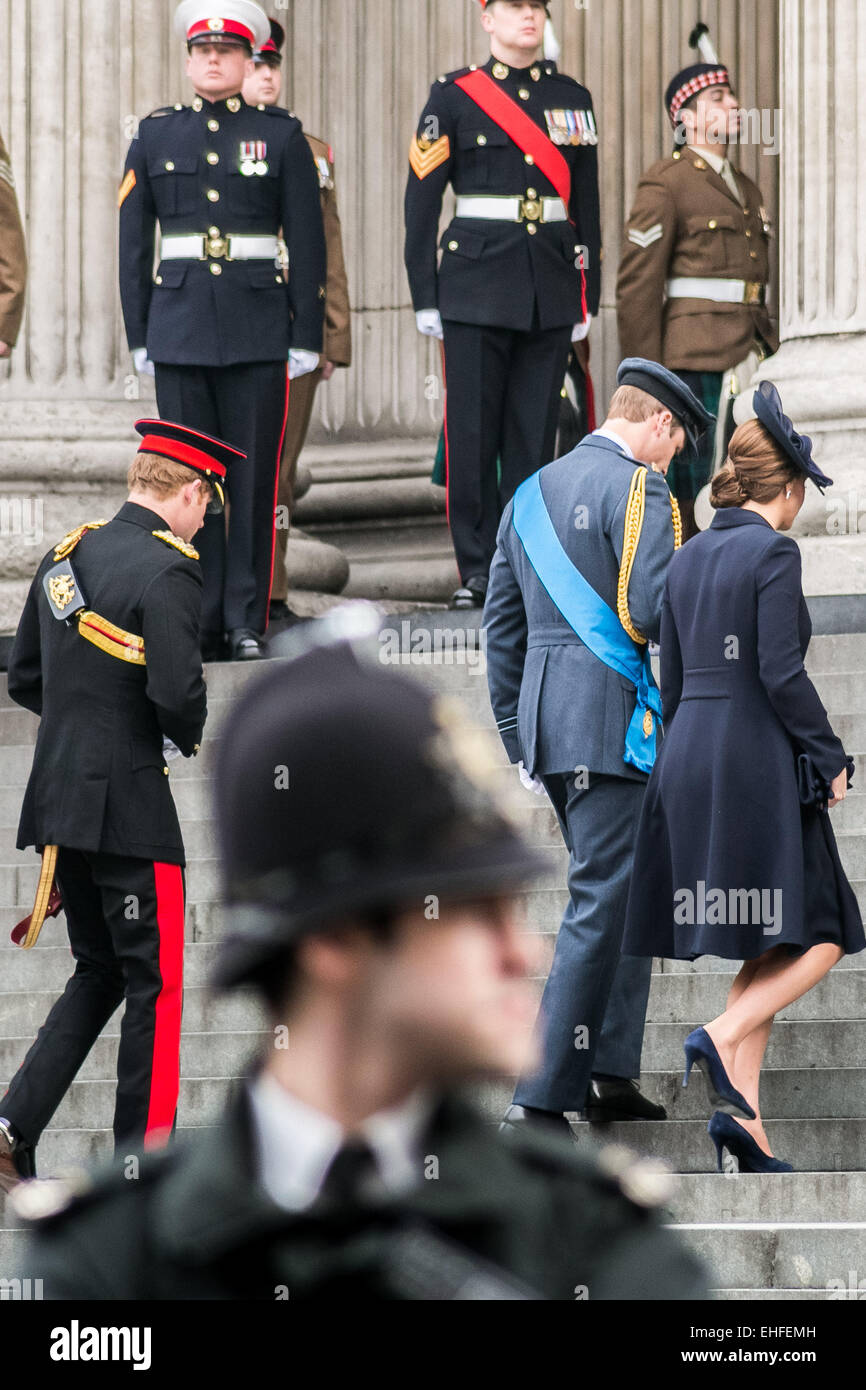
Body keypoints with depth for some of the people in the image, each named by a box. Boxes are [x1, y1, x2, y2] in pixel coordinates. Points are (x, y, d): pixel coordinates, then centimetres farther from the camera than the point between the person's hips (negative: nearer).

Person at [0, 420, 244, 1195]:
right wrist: (189, 738, -2)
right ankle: (143, 1163, 7)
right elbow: (177, 694, -23)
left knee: (99, 972, 18)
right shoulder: (165, 572, -15)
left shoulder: (65, 558, 9)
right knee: (154, 985, 3)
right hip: (129, 806, -8)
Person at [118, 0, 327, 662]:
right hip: (179, 327, 2)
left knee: (254, 478, -1)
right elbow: (133, 242, 10)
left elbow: (308, 243, 3)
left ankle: (248, 623, 4)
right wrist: (139, 334, 5)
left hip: (258, 331, -2)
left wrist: (307, 338, -2)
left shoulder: (282, 136, 4)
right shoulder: (155, 137, 9)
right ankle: (200, 624, 6)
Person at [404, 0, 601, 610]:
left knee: (536, 431, 3)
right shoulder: (454, 97, 1)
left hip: (551, 286, 3)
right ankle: (478, 570, 3)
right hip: (477, 282, -3)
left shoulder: (572, 99, 10)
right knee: (472, 431, -3)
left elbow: (586, 205, 13)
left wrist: (588, 297, 10)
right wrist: (425, 296, -4)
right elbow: (421, 200, 0)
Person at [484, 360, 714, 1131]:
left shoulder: (532, 494, 17)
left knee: (626, 893, 18)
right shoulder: (637, 489, -9)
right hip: (610, 717, -9)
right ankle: (542, 1097, -10)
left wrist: (517, 738, 21)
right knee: (604, 903, -7)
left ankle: (611, 1074, 14)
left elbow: (501, 623, 18)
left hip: (544, 720, 9)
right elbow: (654, 612, -20)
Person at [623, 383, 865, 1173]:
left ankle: (744, 1113, -1)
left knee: (767, 951, 10)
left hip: (689, 758, 8)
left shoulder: (689, 560, 13)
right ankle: (724, 1039, -21)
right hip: (757, 760, -8)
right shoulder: (774, 553, -9)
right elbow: (781, 672, -16)